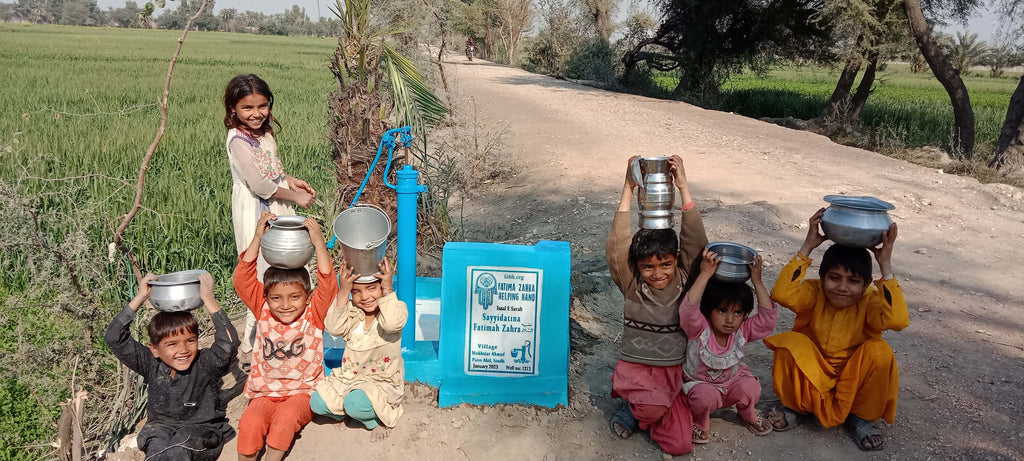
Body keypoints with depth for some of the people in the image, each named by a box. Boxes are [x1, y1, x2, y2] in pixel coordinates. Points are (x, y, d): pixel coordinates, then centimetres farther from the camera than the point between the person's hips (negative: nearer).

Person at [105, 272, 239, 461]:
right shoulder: (151, 365, -4)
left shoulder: (205, 365, -13)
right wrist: (140, 298, -16)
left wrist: (208, 299, -32)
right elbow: (114, 338, -8)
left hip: (201, 428, -3)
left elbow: (229, 343, -33)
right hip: (160, 426, 3)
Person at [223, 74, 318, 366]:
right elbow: (258, 184, -22)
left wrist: (290, 180, 5)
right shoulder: (238, 139, -17)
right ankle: (250, 346, 10)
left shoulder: (265, 133, 9)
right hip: (256, 216, -9)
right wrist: (294, 196, -14)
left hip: (277, 211, 9)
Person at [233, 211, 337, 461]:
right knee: (249, 423, -25)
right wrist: (257, 239, -21)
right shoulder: (263, 313, 0)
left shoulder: (313, 315, -6)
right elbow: (243, 280, -11)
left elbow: (327, 286, -23)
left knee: (286, 418, -31)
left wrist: (319, 243, -31)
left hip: (303, 391, -2)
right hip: (266, 392, 2)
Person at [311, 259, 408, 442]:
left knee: (355, 404, -32)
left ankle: (377, 418, 0)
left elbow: (392, 324, -35)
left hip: (383, 382, -5)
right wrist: (343, 292, -22)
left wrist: (388, 290, -34)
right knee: (317, 403, -13)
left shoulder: (396, 307, -11)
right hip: (350, 377, 5)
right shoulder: (351, 311, 1)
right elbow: (334, 328, -18)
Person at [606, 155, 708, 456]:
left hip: (676, 370, 2)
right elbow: (617, 245, -21)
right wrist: (628, 189, -25)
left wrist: (683, 187, -23)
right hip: (636, 366, -2)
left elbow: (696, 241, -16)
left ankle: (641, 406, 20)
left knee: (680, 445, -7)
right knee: (656, 407, -32)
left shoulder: (685, 281, -4)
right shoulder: (631, 286, -9)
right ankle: (636, 404, 4)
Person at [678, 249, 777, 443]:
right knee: (706, 395, -36)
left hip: (730, 382, 4)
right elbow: (688, 308, -46)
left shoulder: (742, 331, -12)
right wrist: (705, 275, -51)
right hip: (699, 383, -4)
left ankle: (748, 414, 10)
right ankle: (698, 423, -3)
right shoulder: (699, 330, -26)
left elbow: (767, 318, -23)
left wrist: (757, 282, -28)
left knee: (750, 387, -25)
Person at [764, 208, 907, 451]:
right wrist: (807, 247, -33)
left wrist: (885, 266, -35)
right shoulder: (814, 293, -13)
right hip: (810, 374, 0)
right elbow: (781, 294, -36)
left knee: (879, 351, -27)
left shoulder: (870, 301, -14)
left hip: (853, 379, 0)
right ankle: (797, 406, -2)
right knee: (790, 342, -28)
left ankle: (861, 417, -4)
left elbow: (897, 320, -37)